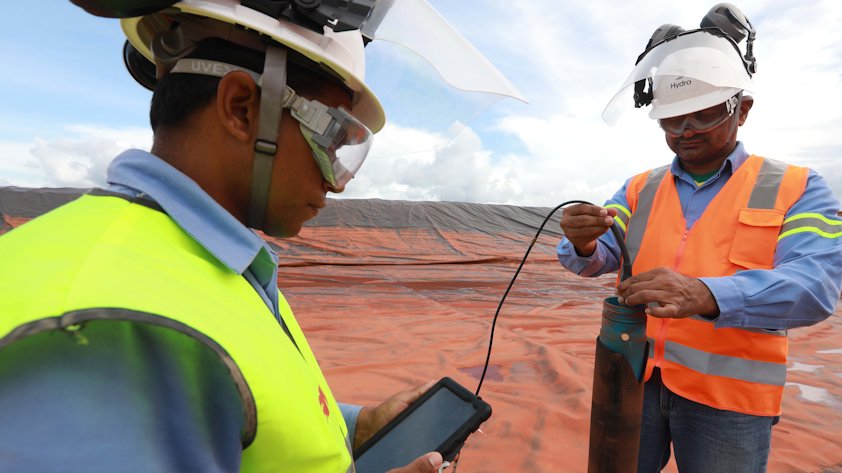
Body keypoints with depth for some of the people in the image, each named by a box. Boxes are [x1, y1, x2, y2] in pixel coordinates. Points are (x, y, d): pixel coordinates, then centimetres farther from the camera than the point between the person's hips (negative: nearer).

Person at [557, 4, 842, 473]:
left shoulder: (796, 188, -1)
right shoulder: (639, 189, 7)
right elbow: (599, 258, -1)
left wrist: (705, 295, -36)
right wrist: (583, 244, -26)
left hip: (729, 396, -2)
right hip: (634, 378, 3)